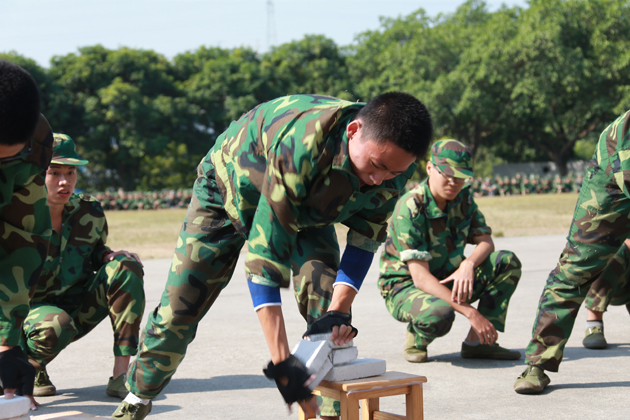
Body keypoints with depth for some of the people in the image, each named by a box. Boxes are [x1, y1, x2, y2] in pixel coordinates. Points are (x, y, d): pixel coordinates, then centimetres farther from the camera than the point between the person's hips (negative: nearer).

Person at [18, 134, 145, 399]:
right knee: (56, 325, -40)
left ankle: (121, 375, -20)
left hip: (80, 310, 5)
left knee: (125, 264, -19)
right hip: (34, 308, -5)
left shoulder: (89, 213, -4)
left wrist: (116, 259, -11)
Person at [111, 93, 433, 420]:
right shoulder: (299, 147, -47)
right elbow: (264, 254, -46)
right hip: (231, 186, -4)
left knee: (326, 300, -20)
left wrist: (339, 310, -31)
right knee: (178, 307, -1)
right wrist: (281, 363, -49)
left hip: (306, 201, 4)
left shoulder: (393, 164, -29)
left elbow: (366, 237, -15)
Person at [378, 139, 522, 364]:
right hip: (405, 286, -7)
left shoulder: (463, 198, -3)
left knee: (507, 262, -12)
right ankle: (416, 339, -4)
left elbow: (486, 242, -1)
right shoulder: (410, 208, -25)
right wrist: (470, 312, -34)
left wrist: (468, 264, -27)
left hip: (447, 280, 7)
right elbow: (420, 277, -29)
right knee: (438, 314, -40)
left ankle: (477, 341, -11)